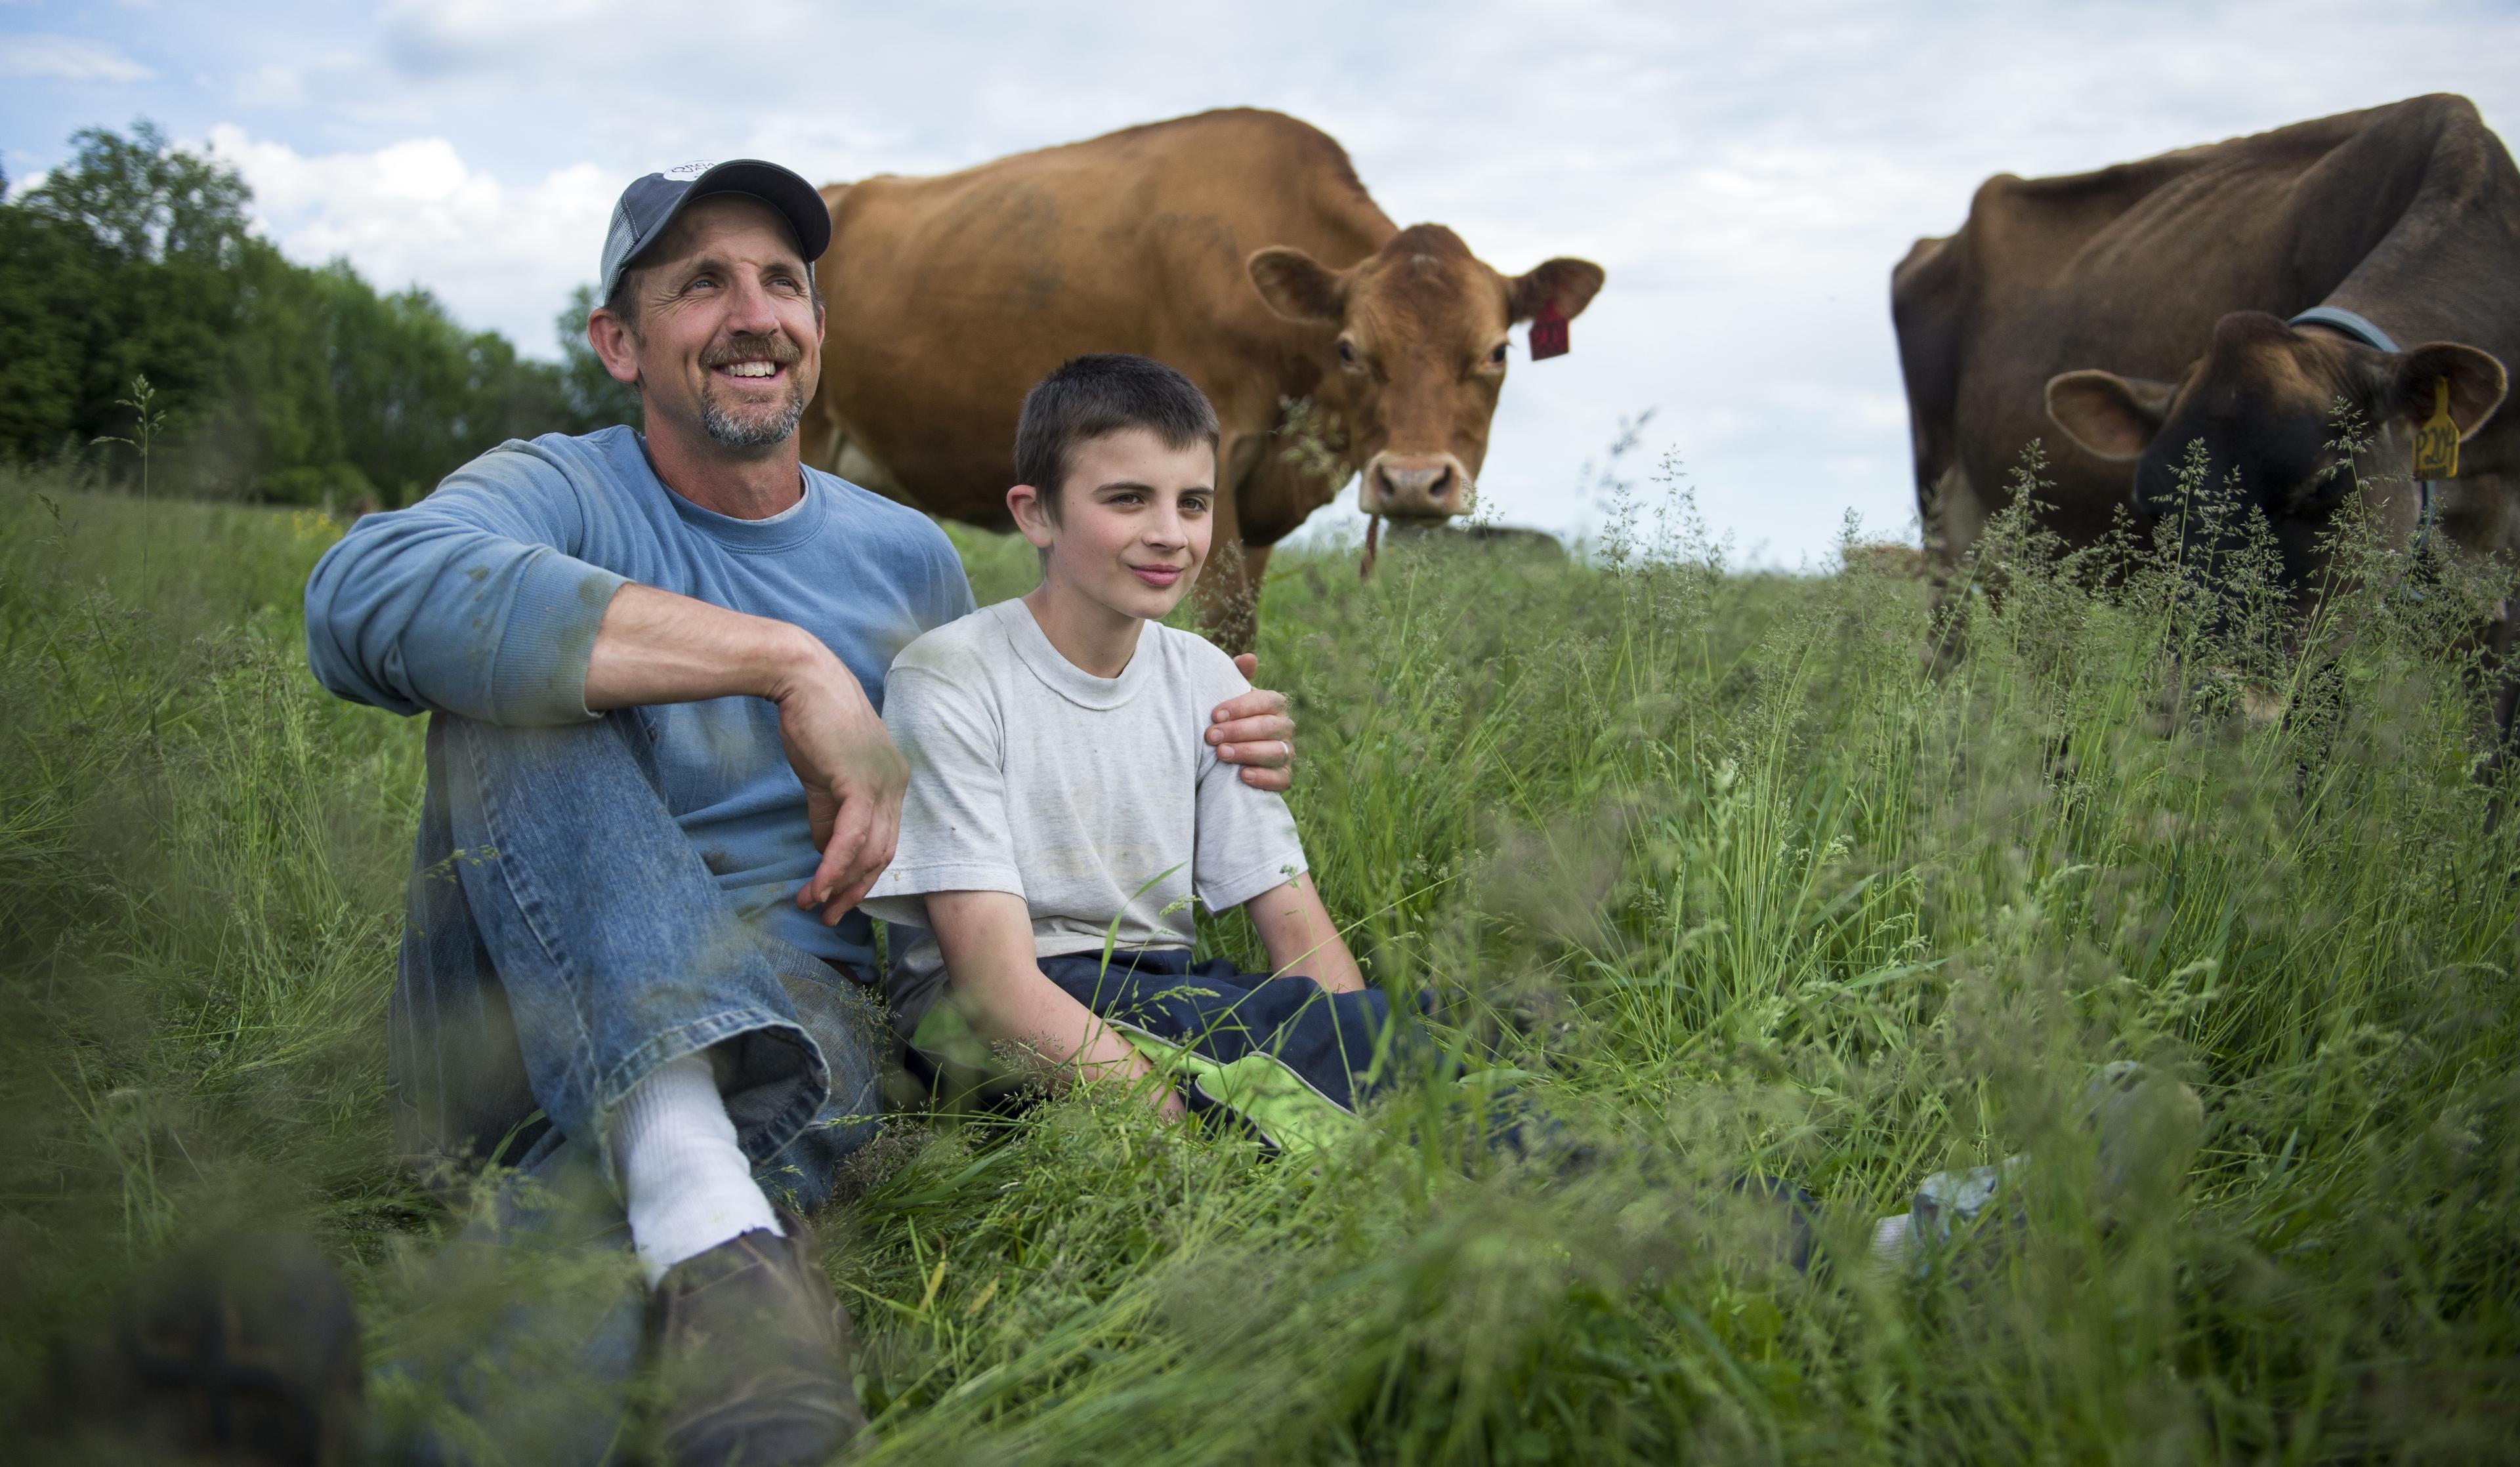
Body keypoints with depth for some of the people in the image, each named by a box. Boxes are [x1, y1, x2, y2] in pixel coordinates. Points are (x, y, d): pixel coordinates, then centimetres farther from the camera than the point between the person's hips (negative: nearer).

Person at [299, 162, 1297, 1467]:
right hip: (529, 1008, -2)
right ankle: (703, 1209, -43)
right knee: (519, 669, -28)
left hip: (783, 1010, 2)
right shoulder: (562, 494, -1)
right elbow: (368, 595, -26)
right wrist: (789, 660, -30)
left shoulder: (907, 558, 13)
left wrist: (1188, 758, 5)